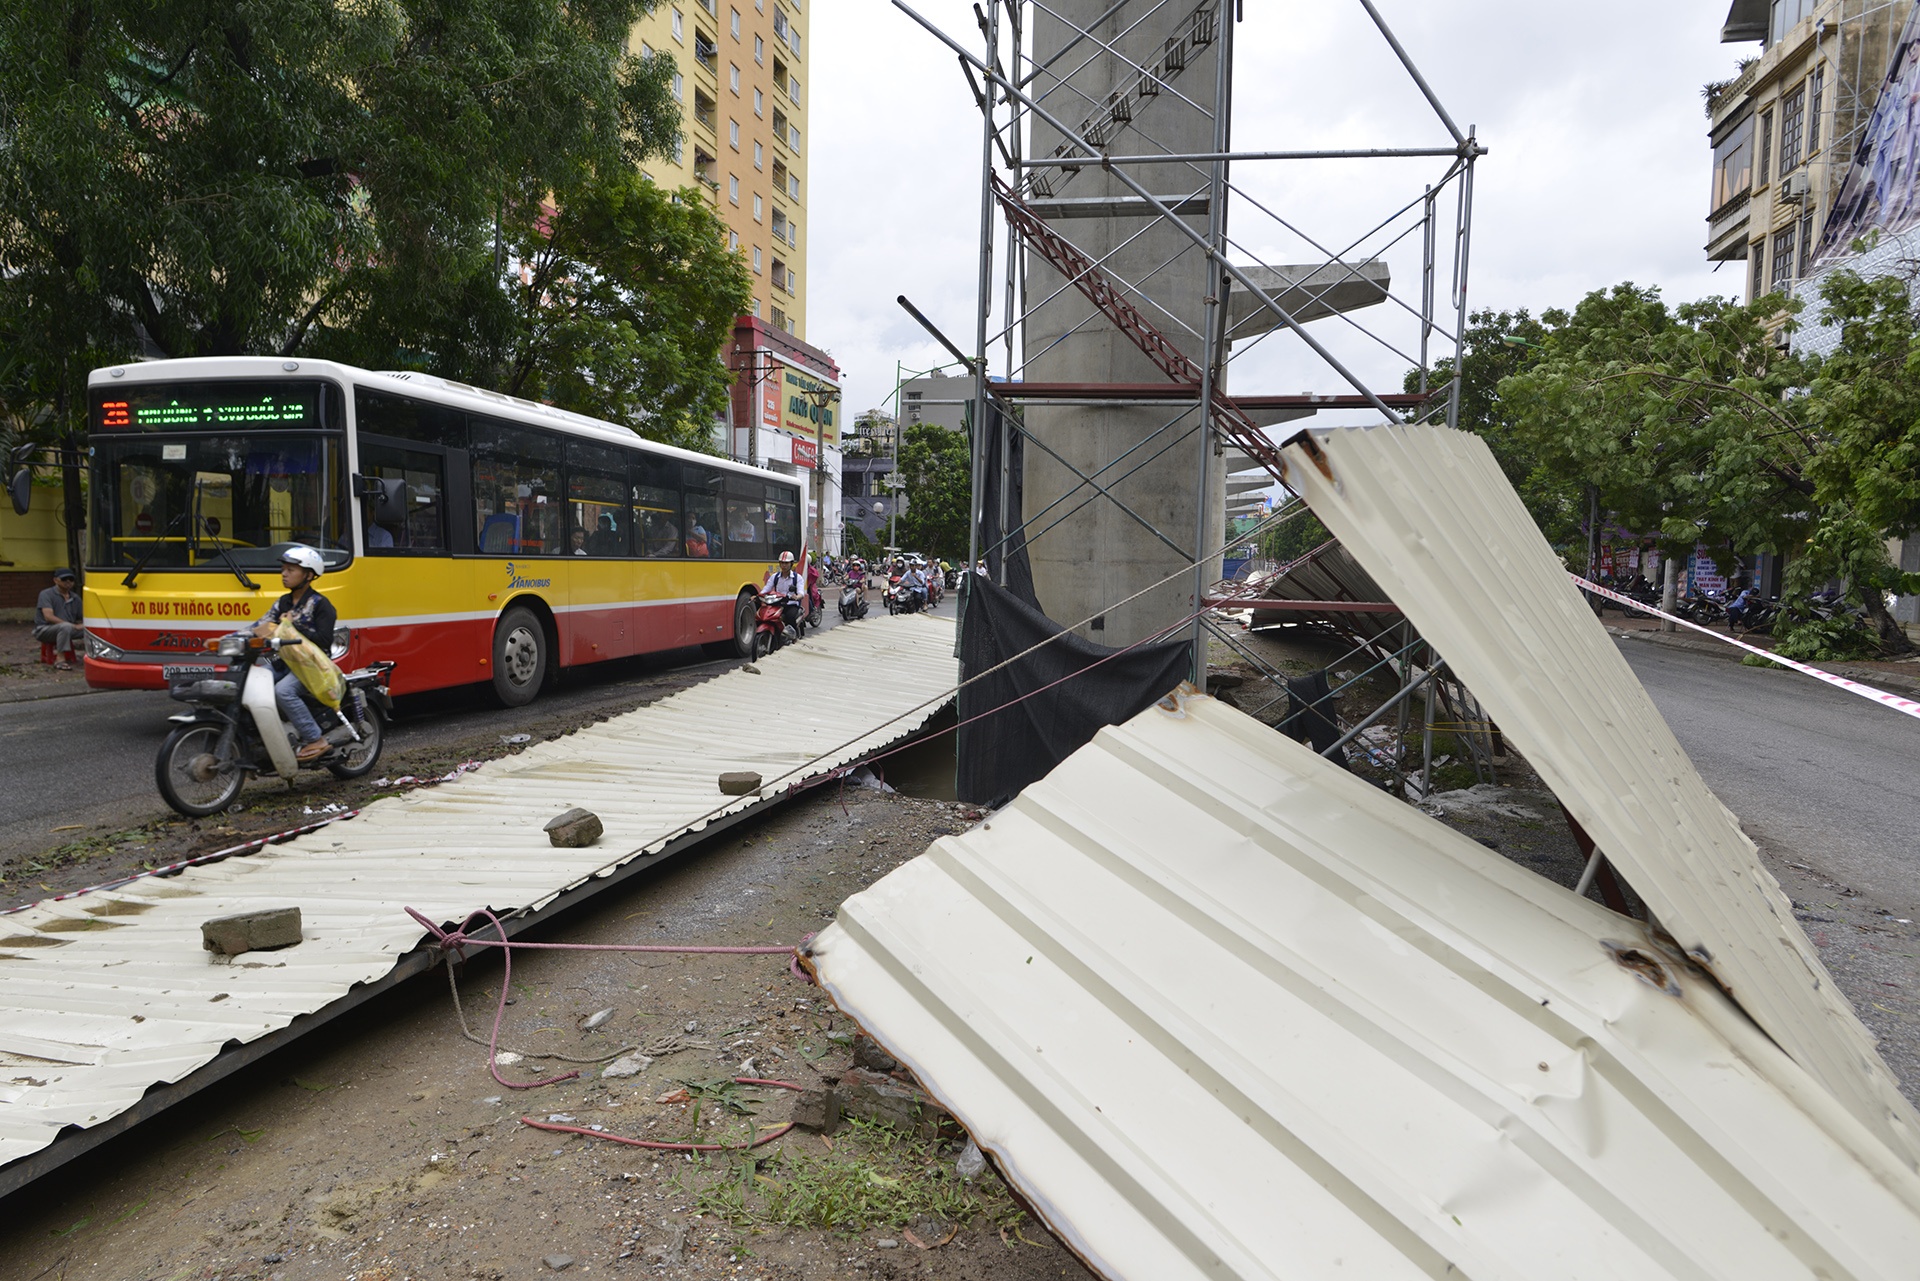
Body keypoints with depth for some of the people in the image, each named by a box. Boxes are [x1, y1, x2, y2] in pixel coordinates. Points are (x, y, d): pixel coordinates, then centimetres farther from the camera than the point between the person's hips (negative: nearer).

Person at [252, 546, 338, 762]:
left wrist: (294, 625, -18)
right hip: (285, 661, 8)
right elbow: (260, 627, 6)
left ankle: (316, 741, -23)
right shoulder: (283, 603, 18)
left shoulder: (320, 604, -6)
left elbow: (324, 641, -16)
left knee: (283, 690, -32)